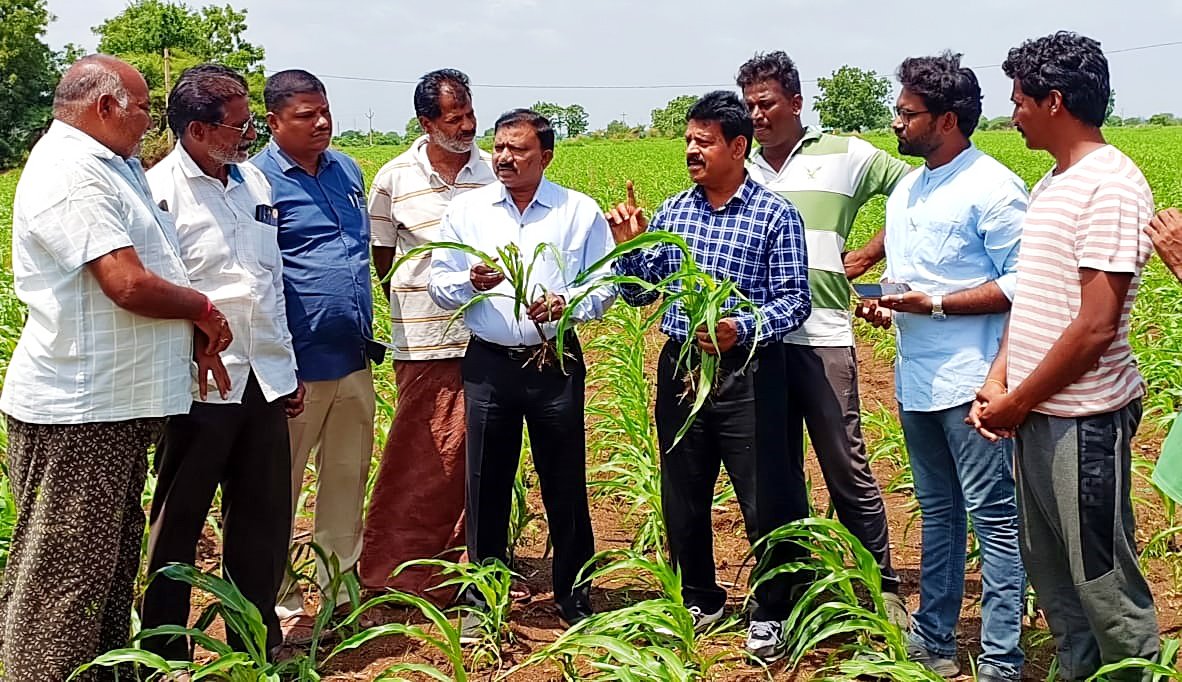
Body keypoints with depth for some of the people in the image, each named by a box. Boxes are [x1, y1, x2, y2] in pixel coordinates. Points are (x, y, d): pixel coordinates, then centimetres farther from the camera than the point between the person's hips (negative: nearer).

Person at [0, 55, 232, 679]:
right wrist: (203, 309, -8)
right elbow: (129, 284, -26)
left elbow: (151, 267, 22)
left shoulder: (110, 166, 16)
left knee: (113, 557, 19)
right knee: (65, 571, -2)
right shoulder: (71, 175, -18)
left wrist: (195, 324, 7)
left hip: (119, 405, 11)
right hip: (75, 414, -11)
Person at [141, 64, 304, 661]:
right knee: (177, 524, 6)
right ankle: (164, 654, 19)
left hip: (264, 380, 7)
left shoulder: (253, 181, 12)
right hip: (199, 386, -6)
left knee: (264, 520, 13)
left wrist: (287, 369, 18)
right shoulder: (160, 192, -11)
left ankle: (258, 643, 27)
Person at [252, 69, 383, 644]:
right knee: (279, 489, 3)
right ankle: (280, 608, 13)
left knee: (348, 480, 15)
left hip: (354, 359, 7)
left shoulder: (347, 170, 13)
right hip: (297, 366, -7)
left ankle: (342, 594, 28)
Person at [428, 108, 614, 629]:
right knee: (485, 484, 5)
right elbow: (439, 285, 6)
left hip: (557, 362, -1)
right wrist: (471, 282, -15)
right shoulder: (466, 210, 7)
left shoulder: (580, 212, 4)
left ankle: (575, 600, 19)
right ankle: (483, 600, 17)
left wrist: (566, 303, -17)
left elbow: (606, 284, 2)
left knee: (565, 485, 5)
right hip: (488, 363, 1)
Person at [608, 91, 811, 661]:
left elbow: (794, 300, -10)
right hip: (680, 366, 5)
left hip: (747, 372, -5)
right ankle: (698, 599, 32)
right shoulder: (672, 211, 7)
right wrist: (627, 247, -6)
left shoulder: (775, 215, -7)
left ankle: (772, 613, 17)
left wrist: (740, 330, -26)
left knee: (764, 500, 0)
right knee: (683, 495, 14)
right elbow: (639, 293, 12)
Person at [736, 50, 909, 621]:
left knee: (846, 469, -3)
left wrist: (870, 255, 0)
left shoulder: (843, 156, 3)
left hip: (821, 336, -4)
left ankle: (882, 589, 8)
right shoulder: (742, 173, 14)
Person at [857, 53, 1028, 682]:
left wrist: (932, 304, -20)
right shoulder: (904, 192, 14)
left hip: (971, 382, -9)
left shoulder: (992, 187, -11)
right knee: (937, 510, 17)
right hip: (915, 379, 9)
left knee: (993, 515, -2)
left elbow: (1020, 283, -15)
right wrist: (882, 302, 3)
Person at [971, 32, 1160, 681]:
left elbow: (1097, 326, -20)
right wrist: (998, 380, 1)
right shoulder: (1051, 185, 13)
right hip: (1037, 411, 9)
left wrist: (1017, 402, -13)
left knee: (1104, 583, 0)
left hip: (1083, 418, -9)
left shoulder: (1111, 185, -16)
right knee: (1050, 571, 17)